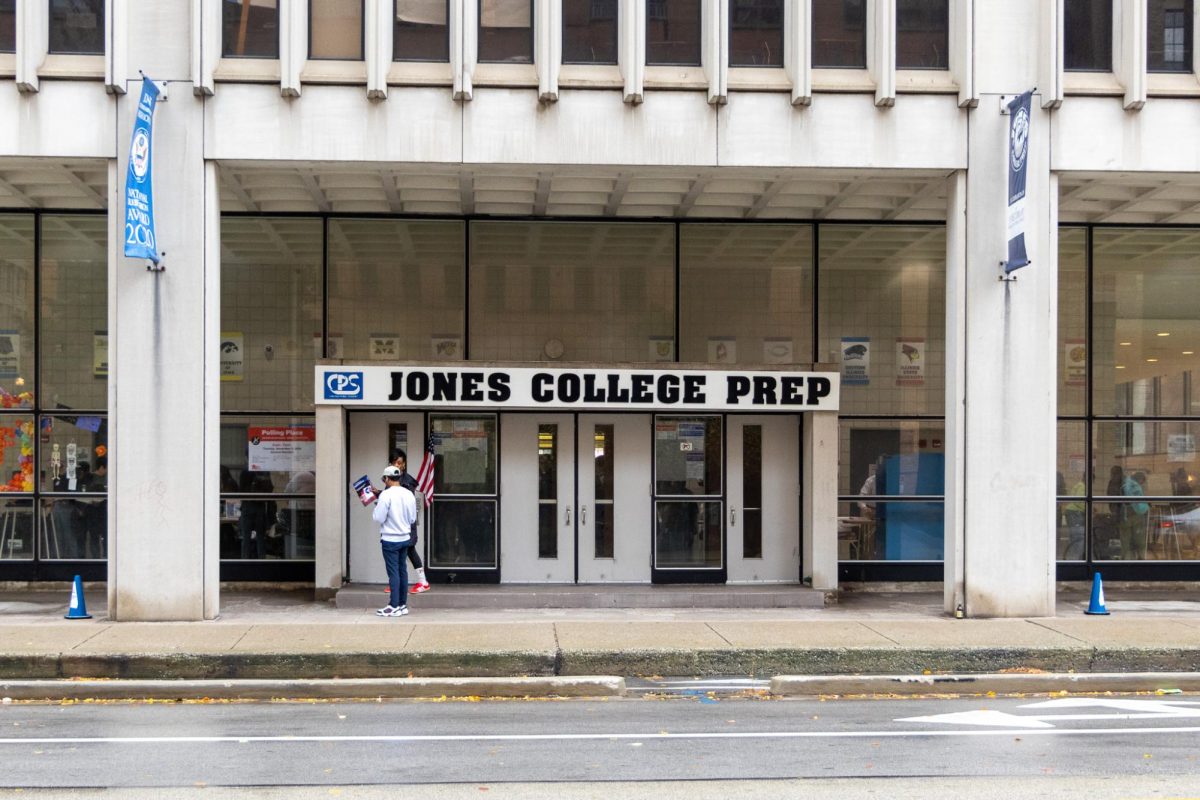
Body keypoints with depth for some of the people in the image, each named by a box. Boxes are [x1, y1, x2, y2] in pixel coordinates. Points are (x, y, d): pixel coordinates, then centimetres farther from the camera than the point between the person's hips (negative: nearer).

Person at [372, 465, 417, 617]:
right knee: (402, 570, 12)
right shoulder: (409, 494, 3)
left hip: (390, 539, -6)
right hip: (405, 537, 6)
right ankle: (403, 604, 17)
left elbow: (378, 518, -15)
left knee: (393, 572, -3)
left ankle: (394, 606, -1)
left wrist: (376, 508, 3)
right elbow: (413, 518, 9)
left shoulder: (386, 495, -17)